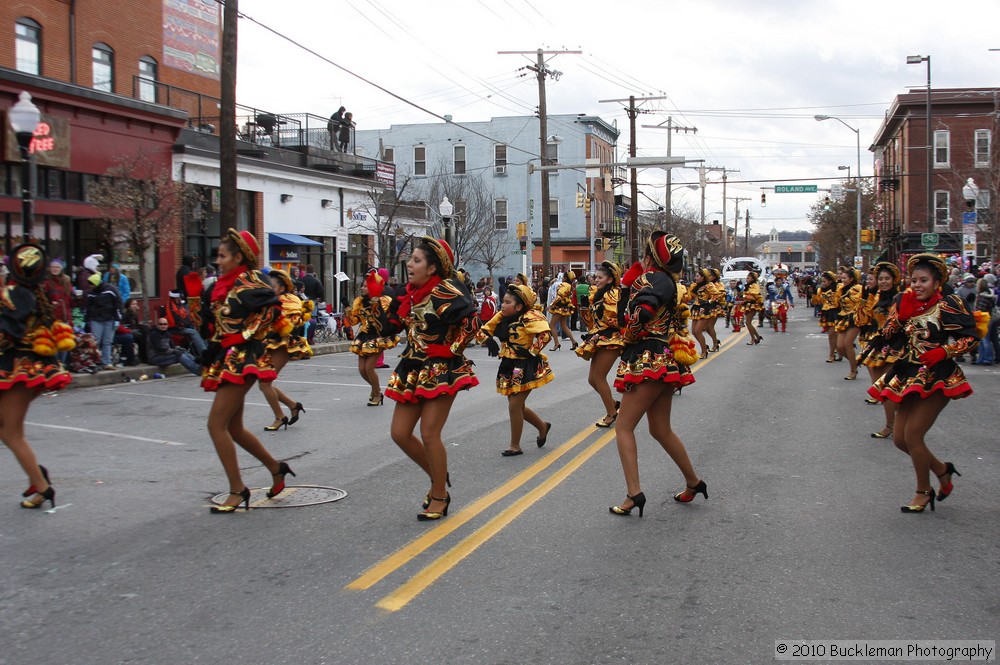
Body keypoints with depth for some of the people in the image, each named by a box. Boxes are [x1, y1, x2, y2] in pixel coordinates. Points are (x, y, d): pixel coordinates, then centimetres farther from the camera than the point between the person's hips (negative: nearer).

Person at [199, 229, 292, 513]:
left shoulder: (249, 282, -11)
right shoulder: (224, 284, 15)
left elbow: (272, 307, -20)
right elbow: (212, 321, 25)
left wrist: (247, 334, -15)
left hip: (242, 358, -10)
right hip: (225, 358, 10)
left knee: (216, 424, -11)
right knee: (233, 427, 14)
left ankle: (237, 490, -1)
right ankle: (276, 468, 31)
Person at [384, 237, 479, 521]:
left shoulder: (445, 290, -15)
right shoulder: (410, 294, 9)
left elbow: (471, 321, -19)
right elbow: (393, 325, 18)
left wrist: (454, 347, -10)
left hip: (442, 370, -8)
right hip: (413, 370, 8)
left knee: (429, 434, -8)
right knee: (400, 433, 6)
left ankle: (439, 497, 11)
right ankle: (438, 478, 27)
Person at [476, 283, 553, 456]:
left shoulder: (528, 317, -19)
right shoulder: (501, 317, 2)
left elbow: (545, 333, -30)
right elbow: (483, 332, 8)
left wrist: (531, 351, -23)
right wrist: (488, 340, -13)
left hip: (526, 367, -8)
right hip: (509, 366, 8)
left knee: (514, 406, -7)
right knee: (518, 406, 16)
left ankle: (515, 446, 8)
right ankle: (542, 426, 41)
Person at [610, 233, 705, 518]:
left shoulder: (654, 278, -11)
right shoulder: (670, 282, 17)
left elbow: (641, 312, -26)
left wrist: (628, 337, -11)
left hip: (650, 361, -10)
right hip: (666, 362, 10)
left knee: (624, 426, -7)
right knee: (661, 430, 18)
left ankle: (634, 493, -12)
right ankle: (693, 483, 29)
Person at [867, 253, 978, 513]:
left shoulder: (948, 305, -8)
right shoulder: (905, 304, 9)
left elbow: (971, 339, -8)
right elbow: (886, 337, 3)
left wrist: (943, 351, -21)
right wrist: (901, 315, -10)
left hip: (936, 378, -7)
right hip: (909, 377, 7)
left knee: (912, 435, -10)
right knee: (900, 438, 7)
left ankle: (924, 492, 10)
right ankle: (942, 470, 31)